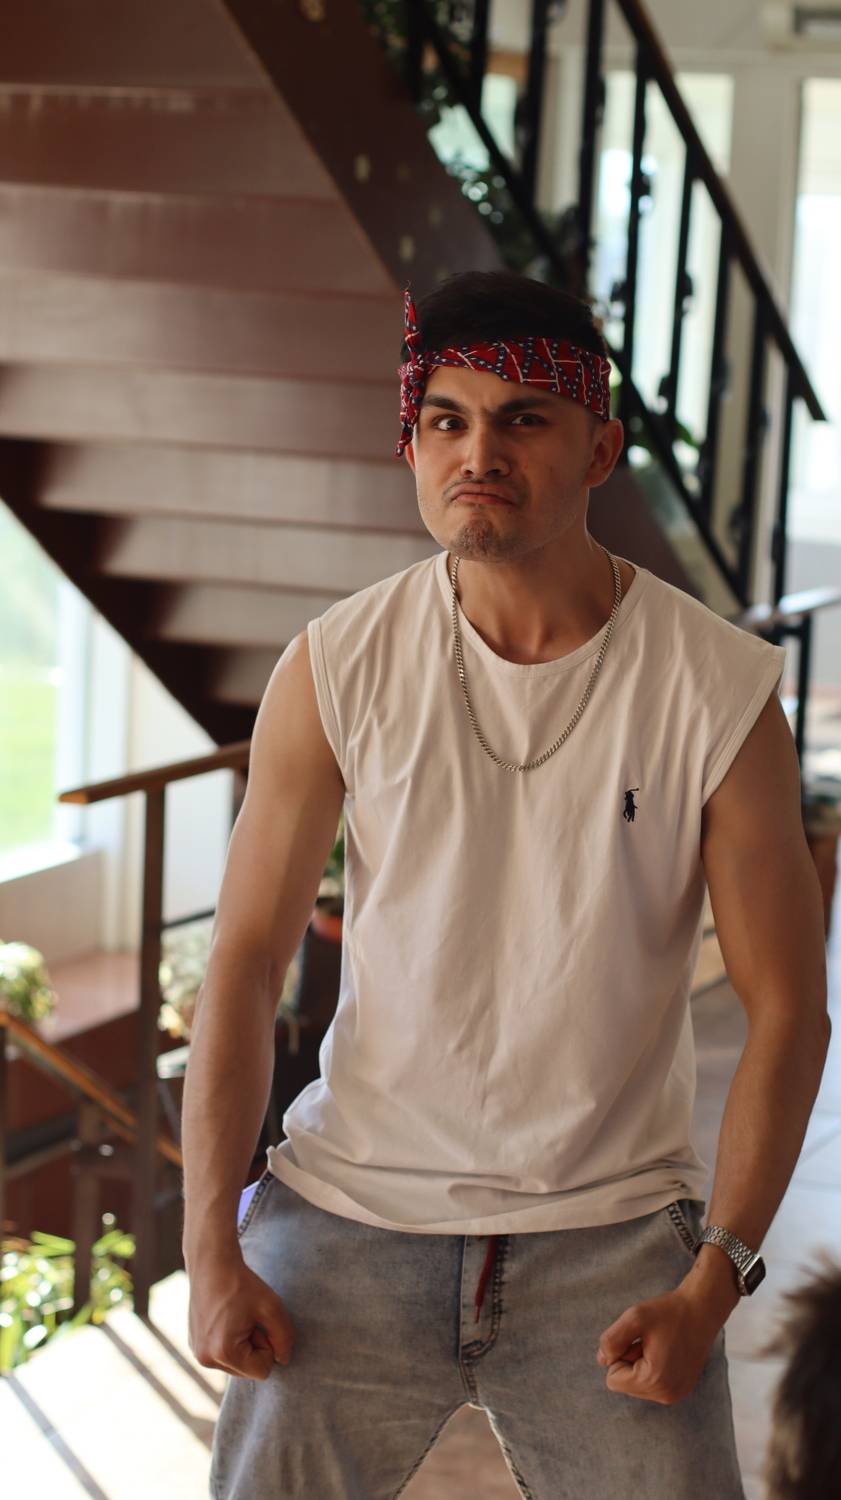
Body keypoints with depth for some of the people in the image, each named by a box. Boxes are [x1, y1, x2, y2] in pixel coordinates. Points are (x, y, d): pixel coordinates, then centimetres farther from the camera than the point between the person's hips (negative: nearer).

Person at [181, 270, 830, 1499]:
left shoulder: (721, 690, -8)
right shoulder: (336, 668, -4)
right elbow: (246, 961, -1)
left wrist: (712, 1285, -11)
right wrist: (211, 1250, -7)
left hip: (610, 1229, 0)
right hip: (352, 1210, 1)